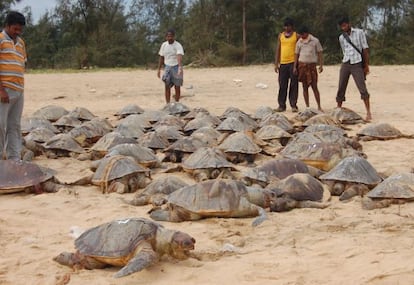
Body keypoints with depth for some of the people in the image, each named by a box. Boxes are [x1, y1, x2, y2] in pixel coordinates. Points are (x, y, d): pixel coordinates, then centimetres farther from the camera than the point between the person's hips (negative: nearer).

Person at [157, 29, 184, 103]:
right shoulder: (164, 45, 3)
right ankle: (168, 104, -6)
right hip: (167, 67, 3)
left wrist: (180, 67, -46)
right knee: (167, 86, -6)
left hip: (176, 67, -3)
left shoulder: (178, 46, -13)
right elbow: (161, 58, 13)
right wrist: (159, 69, 11)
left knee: (177, 87, 1)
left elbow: (179, 56, -30)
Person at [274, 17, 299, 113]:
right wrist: (276, 64, 7)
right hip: (283, 63, 3)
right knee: (282, 85, 4)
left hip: (293, 63, -3)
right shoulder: (280, 36, 13)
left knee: (293, 85, -1)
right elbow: (278, 50, 14)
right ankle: (281, 105, 9)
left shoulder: (296, 35, 4)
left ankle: (293, 105, 3)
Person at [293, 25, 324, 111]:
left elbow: (319, 53, 1)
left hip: (311, 65, -3)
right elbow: (296, 54, 12)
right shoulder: (299, 42, 8)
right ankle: (307, 106, 9)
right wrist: (295, 67, 5)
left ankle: (319, 106, -1)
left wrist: (321, 65, -6)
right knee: (305, 87, 4)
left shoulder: (315, 41, 0)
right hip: (302, 65, 3)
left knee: (314, 86, -5)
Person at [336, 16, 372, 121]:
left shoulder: (359, 33, 1)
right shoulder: (341, 38, 12)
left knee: (362, 88, -10)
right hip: (345, 64, 4)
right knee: (341, 88, 5)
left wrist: (366, 65, -6)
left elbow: (365, 49, -1)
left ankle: (368, 113, -11)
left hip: (357, 64, -4)